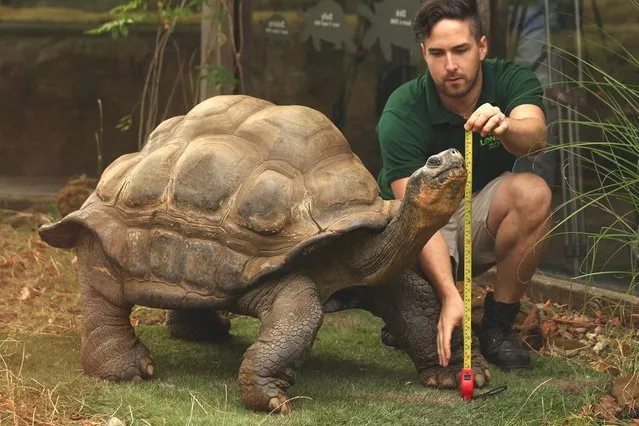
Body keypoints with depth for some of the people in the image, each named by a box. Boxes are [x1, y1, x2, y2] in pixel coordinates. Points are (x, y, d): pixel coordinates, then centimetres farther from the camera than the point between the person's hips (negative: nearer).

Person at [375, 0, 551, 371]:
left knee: (532, 192, -30)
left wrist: (505, 128, -61)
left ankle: (498, 325, -14)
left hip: (480, 219, 3)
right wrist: (450, 296, -44)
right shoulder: (402, 113, -24)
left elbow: (535, 137, -37)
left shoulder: (511, 79, -14)